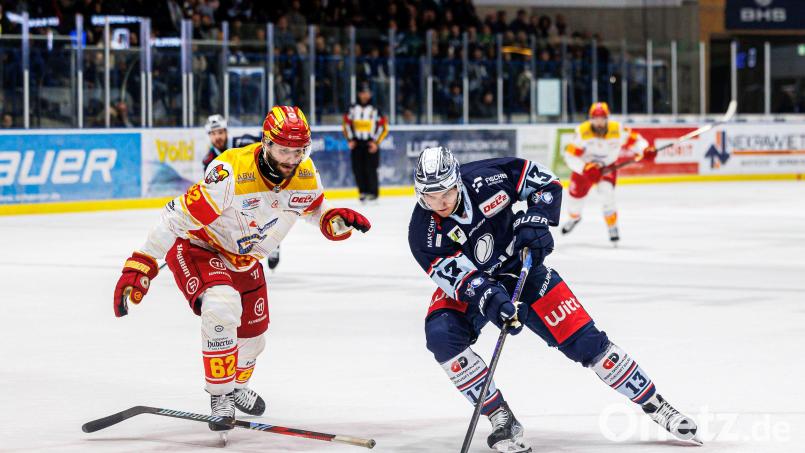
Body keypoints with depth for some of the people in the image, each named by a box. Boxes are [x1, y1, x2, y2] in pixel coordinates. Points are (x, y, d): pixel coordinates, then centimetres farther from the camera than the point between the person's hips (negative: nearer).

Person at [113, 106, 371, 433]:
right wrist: (139, 267, -40)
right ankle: (219, 397, -18)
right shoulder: (231, 173, -36)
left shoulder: (306, 175, -15)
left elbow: (316, 212, 6)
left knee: (253, 332, 20)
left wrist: (338, 220, -18)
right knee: (222, 306, -35)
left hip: (244, 259, 7)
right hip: (197, 248, -7)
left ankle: (237, 386, 54)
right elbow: (176, 218, -35)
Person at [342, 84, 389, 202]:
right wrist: (350, 139, 3)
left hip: (371, 144, -3)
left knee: (370, 169, -9)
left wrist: (376, 142, -7)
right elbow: (347, 124, 13)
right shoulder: (353, 109, 8)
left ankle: (372, 193, -2)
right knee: (358, 169, 0)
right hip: (356, 143, 3)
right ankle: (363, 192, 10)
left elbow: (383, 127, -2)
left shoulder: (374, 110, -2)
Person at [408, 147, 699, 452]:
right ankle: (502, 420, -16)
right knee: (441, 335, -28)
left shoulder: (484, 178, -24)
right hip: (467, 289, 0)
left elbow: (545, 181, -8)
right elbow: (459, 277, -30)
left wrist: (536, 218, -23)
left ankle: (655, 405, 7)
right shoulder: (423, 233, -24)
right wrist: (490, 299, -47)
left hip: (520, 268, 0)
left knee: (583, 340, -7)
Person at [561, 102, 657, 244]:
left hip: (607, 166, -1)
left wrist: (645, 150, -27)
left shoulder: (617, 130, -24)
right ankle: (574, 217, 46)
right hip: (584, 165, 1)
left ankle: (612, 227, -8)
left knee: (606, 191, -26)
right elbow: (570, 155, -26)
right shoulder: (582, 132, -28)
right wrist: (586, 168, -37)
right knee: (576, 193, 9)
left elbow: (633, 139, -9)